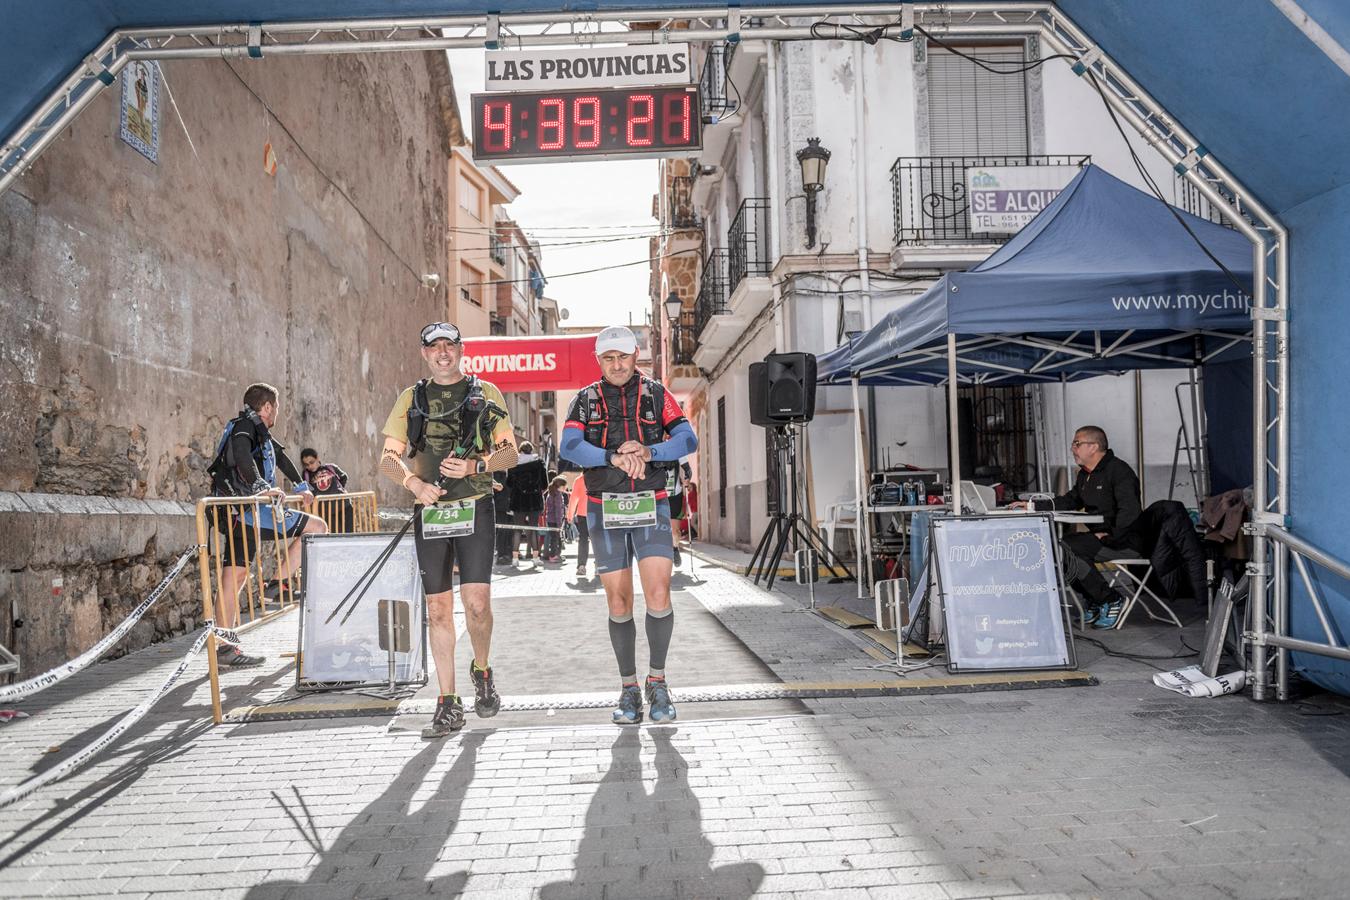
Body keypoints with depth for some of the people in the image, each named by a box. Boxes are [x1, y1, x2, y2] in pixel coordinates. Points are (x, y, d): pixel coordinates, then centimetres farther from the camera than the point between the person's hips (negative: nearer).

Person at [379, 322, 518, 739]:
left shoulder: (485, 393, 7)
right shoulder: (412, 399, 13)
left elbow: (510, 453, 5)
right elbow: (388, 458, 8)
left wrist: (476, 465, -14)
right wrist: (415, 482, -12)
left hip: (474, 508, -2)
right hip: (429, 512, 2)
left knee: (477, 603, -10)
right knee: (438, 609, 4)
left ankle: (482, 672, 20)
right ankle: (448, 705, 12)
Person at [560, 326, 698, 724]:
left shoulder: (656, 394, 6)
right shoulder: (586, 400, 7)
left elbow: (687, 439, -6)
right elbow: (569, 448, -9)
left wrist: (647, 452, -24)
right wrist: (614, 457, -25)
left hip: (650, 507, -1)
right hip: (604, 511, 1)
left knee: (658, 595, -13)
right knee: (619, 603, 4)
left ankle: (657, 680, 7)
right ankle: (629, 688, 16)